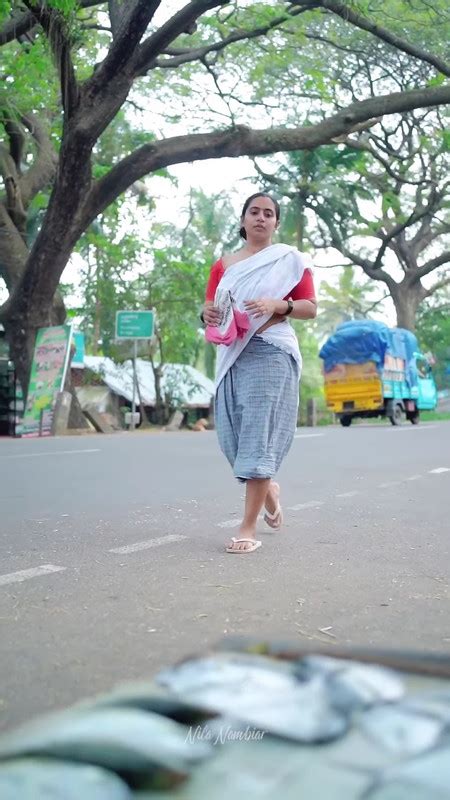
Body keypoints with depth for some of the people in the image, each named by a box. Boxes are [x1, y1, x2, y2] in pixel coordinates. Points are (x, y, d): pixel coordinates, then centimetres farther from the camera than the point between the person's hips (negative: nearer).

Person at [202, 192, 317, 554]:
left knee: (259, 433, -11)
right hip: (232, 354, 5)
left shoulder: (289, 258, 6)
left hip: (271, 353, -4)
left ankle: (249, 528, -9)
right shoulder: (223, 265, 16)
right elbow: (210, 309, 17)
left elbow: (310, 307, 4)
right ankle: (268, 488, 35)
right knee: (233, 433, 4)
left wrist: (277, 305, -14)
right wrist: (209, 313, -7)